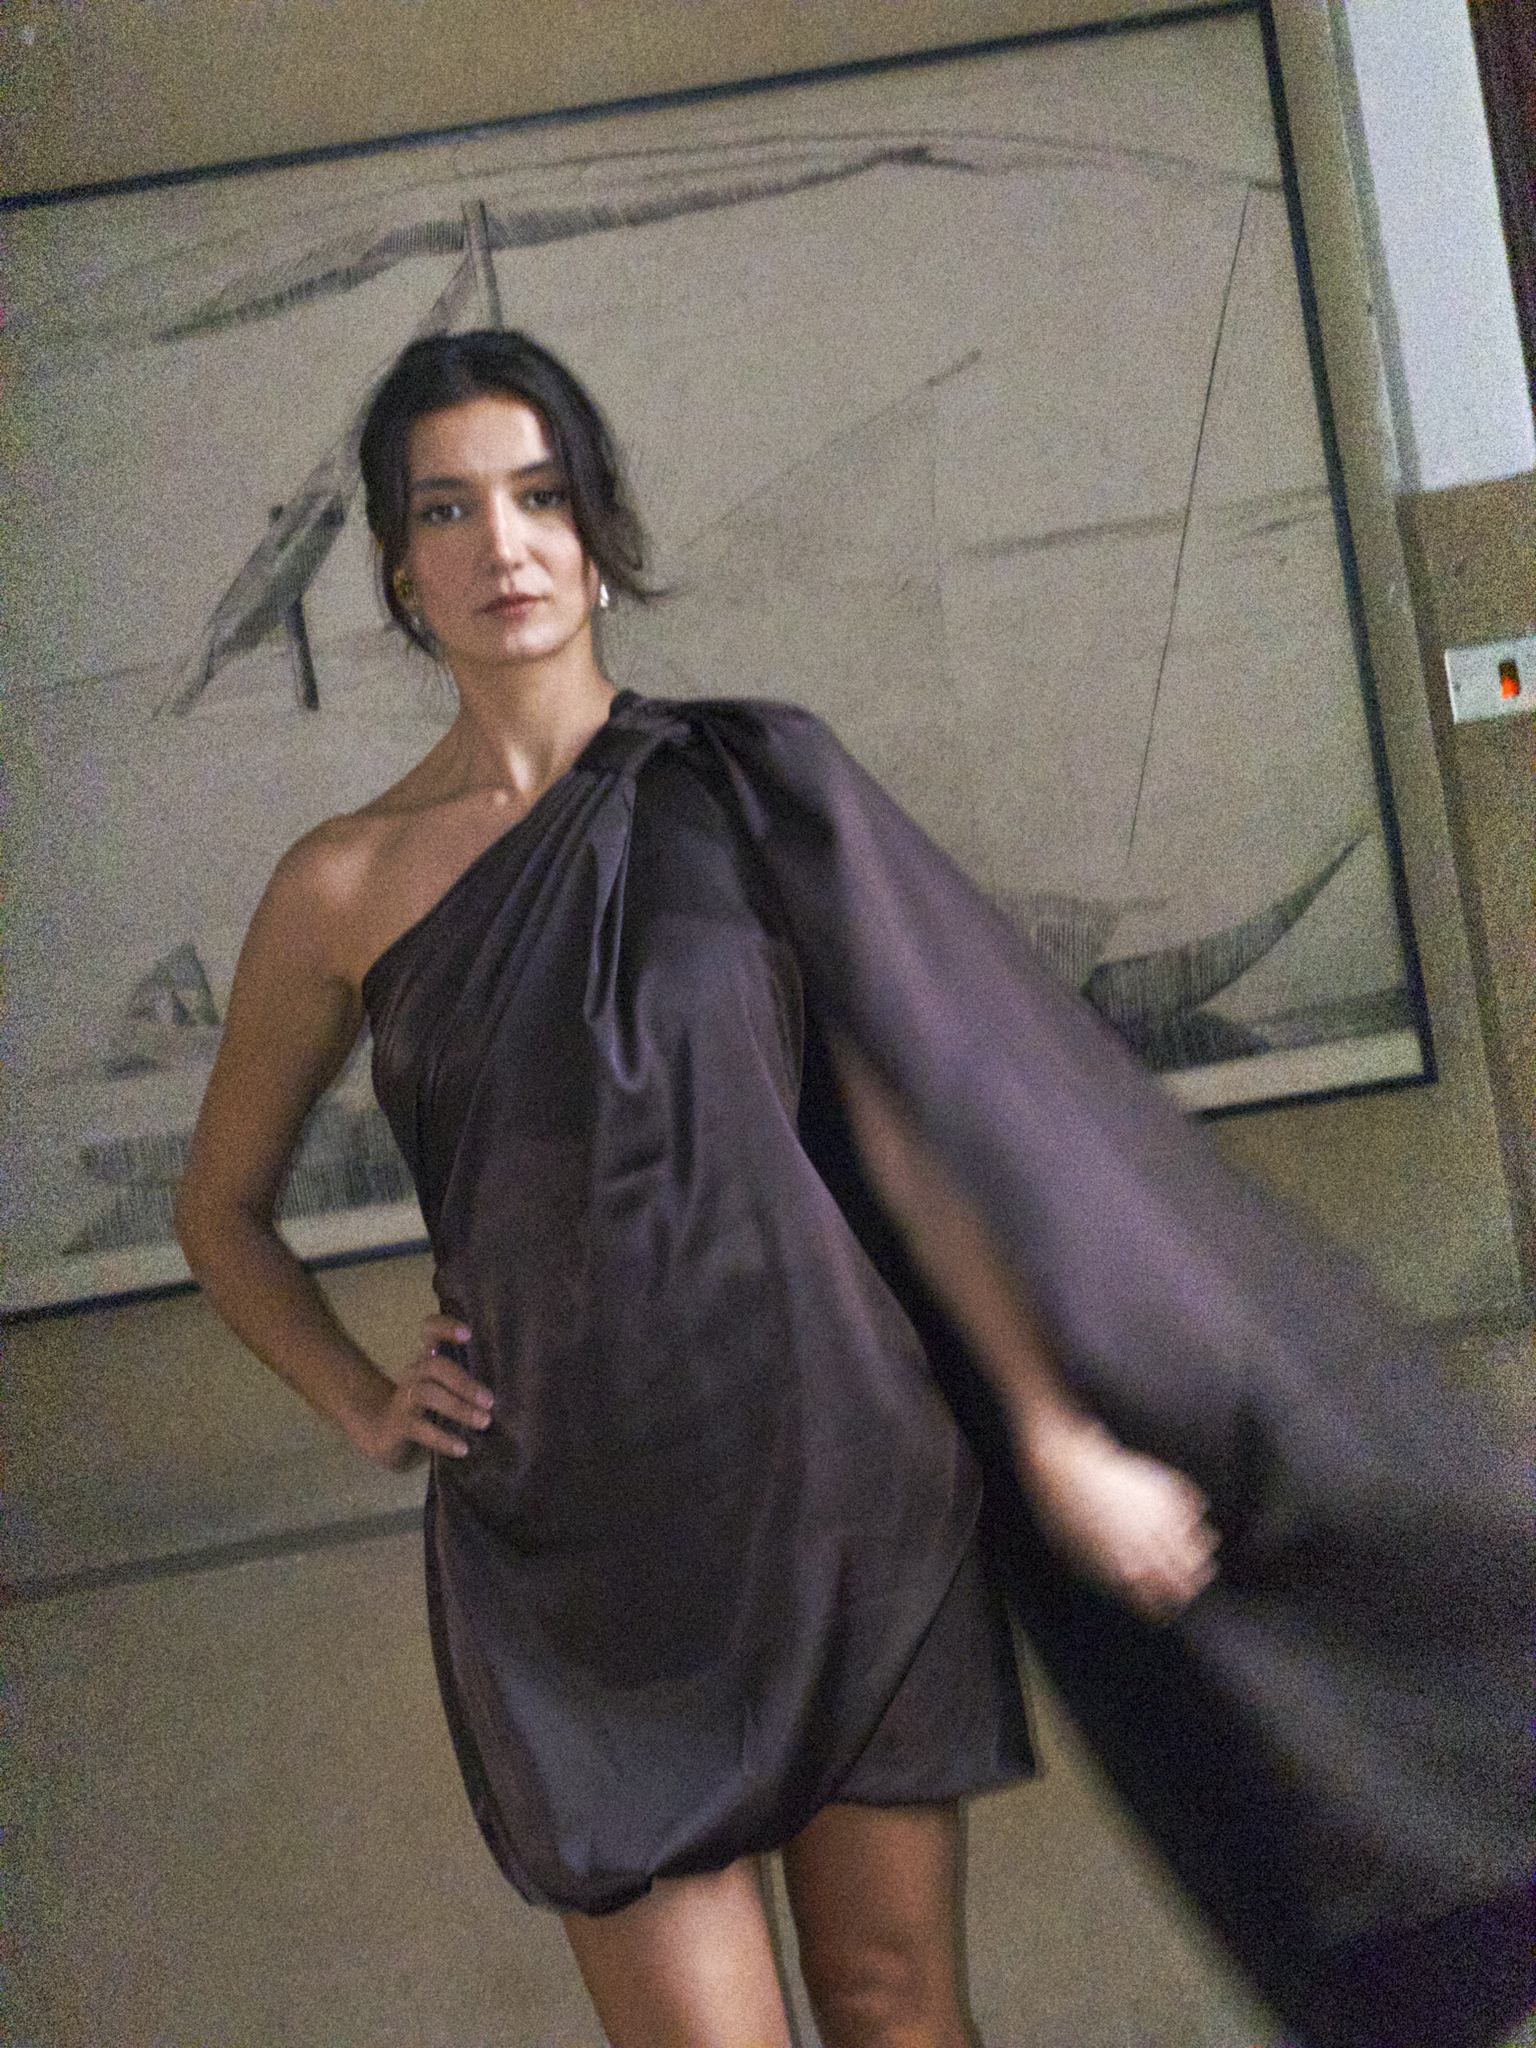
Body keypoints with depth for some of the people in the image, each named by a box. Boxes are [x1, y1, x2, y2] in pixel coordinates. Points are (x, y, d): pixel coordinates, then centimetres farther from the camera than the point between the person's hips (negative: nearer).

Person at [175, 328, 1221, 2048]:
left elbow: (896, 1124, 2)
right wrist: (364, 1408, 1)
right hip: (575, 1536, -1)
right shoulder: (349, 884, 2)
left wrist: (1056, 1436, 0)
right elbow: (222, 1208, 15)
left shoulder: (743, 783, 3)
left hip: (845, 1474, 1)